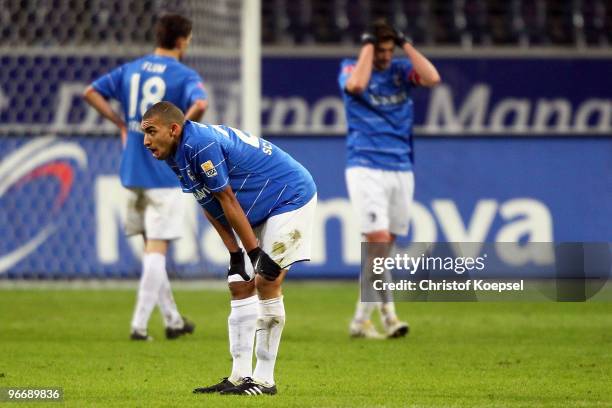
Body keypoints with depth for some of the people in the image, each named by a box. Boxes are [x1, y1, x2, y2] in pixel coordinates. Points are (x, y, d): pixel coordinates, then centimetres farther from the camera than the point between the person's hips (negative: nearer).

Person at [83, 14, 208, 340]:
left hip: (132, 173, 6)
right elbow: (199, 105, -29)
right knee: (156, 249, -2)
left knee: (152, 248, 16)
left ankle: (172, 319, 25)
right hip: (165, 174, -6)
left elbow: (91, 93, 8)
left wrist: (121, 123, 12)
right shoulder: (184, 76, -9)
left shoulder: (130, 70, 8)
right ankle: (139, 324, -8)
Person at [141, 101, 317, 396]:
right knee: (240, 286, 5)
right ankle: (240, 377, 7)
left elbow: (228, 202, -24)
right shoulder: (177, 154, 2)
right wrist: (235, 254, 2)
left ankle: (264, 379, -9)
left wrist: (255, 252, -19)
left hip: (292, 197, -10)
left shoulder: (201, 144, -28)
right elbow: (212, 208, 6)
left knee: (267, 281, -14)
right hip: (260, 213, 10)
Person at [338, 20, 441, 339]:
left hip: (401, 170, 4)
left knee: (383, 246, 6)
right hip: (366, 170, -4)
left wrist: (406, 45, -5)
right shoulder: (351, 69, 1)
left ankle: (362, 319, 13)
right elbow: (356, 85, -23)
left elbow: (432, 78, -9)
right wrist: (367, 46, -12)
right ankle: (387, 312, -17)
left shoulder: (402, 70, 10)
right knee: (379, 240, -17)